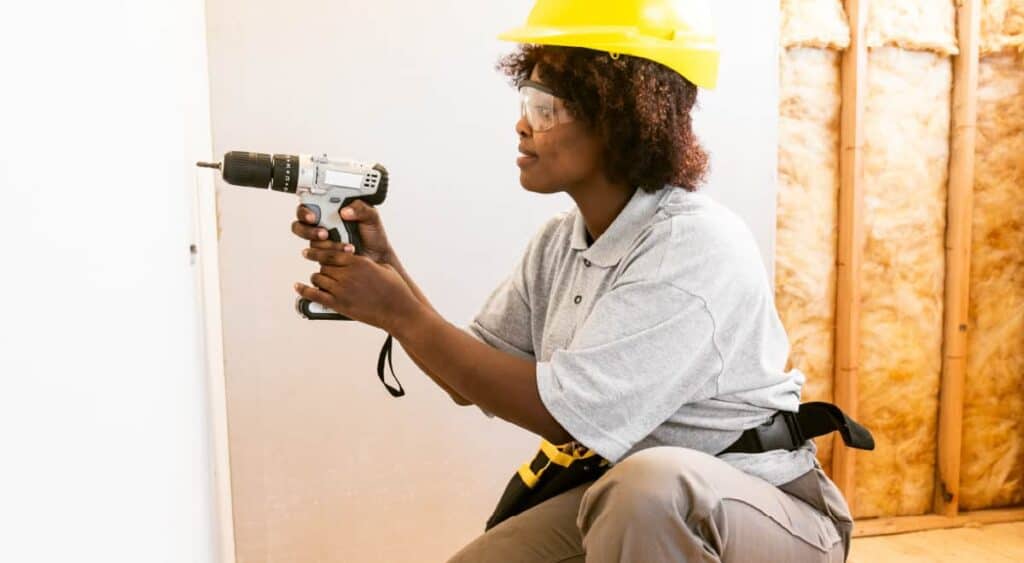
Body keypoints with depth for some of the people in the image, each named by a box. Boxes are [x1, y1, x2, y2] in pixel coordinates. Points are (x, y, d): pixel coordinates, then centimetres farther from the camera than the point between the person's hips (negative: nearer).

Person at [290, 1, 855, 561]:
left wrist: (401, 315, -21)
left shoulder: (695, 247, -24)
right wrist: (384, 266, -7)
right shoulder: (559, 242, 1)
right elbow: (475, 379, 4)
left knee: (647, 482, -36)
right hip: (620, 501, 7)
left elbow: (564, 412, -26)